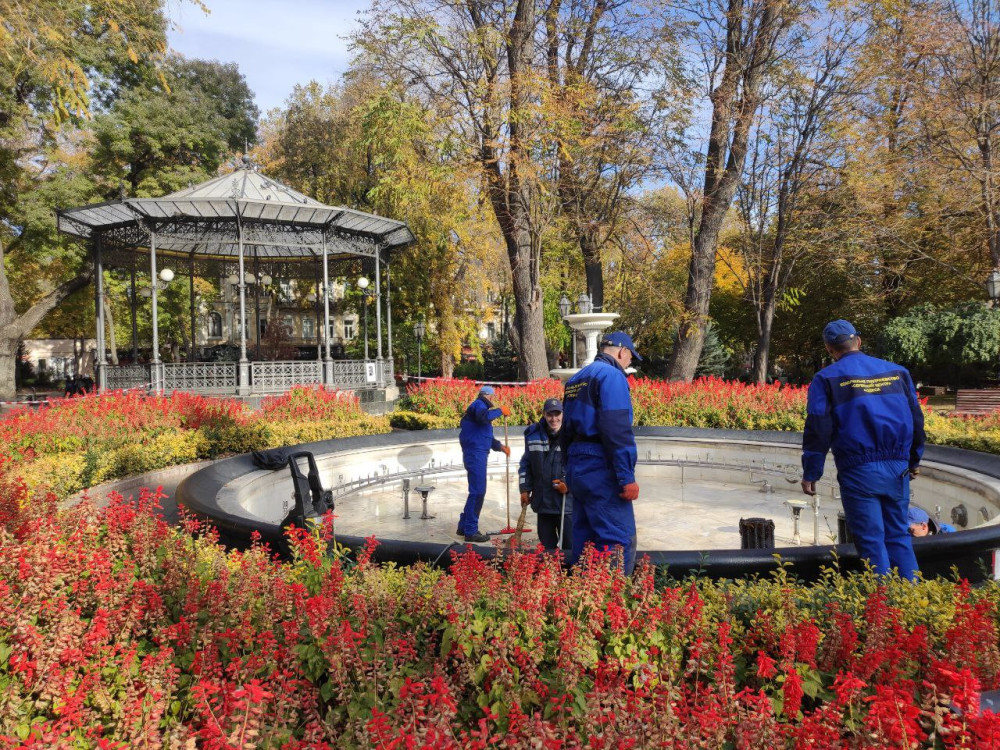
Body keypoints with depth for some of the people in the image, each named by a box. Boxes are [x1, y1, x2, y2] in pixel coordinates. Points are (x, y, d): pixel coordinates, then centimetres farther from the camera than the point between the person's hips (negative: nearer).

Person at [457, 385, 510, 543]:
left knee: (476, 491, 16)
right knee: (478, 491, -9)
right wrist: (500, 411, -19)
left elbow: (486, 436, 33)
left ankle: (464, 527, 23)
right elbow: (484, 416, -32)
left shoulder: (479, 406, 26)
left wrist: (499, 446, 22)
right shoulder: (479, 404, -6)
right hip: (476, 454, -11)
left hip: (477, 454, 11)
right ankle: (471, 531, -5)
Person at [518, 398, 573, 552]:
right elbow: (525, 464, 15)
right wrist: (525, 489, 11)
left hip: (567, 503, -4)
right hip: (542, 502, 4)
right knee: (546, 544, 15)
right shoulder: (533, 435, 5)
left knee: (569, 546, -2)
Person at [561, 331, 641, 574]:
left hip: (577, 468, 9)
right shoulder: (612, 375, -9)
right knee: (620, 541, -8)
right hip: (601, 469, -9)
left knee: (585, 539, 15)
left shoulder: (576, 379, 17)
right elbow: (617, 430, -19)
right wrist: (627, 477, -20)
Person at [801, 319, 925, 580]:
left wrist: (810, 473, -2)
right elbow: (916, 418, 17)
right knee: (898, 535, 15)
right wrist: (914, 460, 30)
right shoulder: (897, 372, 11)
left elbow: (818, 429, -7)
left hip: (859, 472, -4)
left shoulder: (826, 379, -3)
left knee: (871, 540, 3)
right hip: (897, 468, 4)